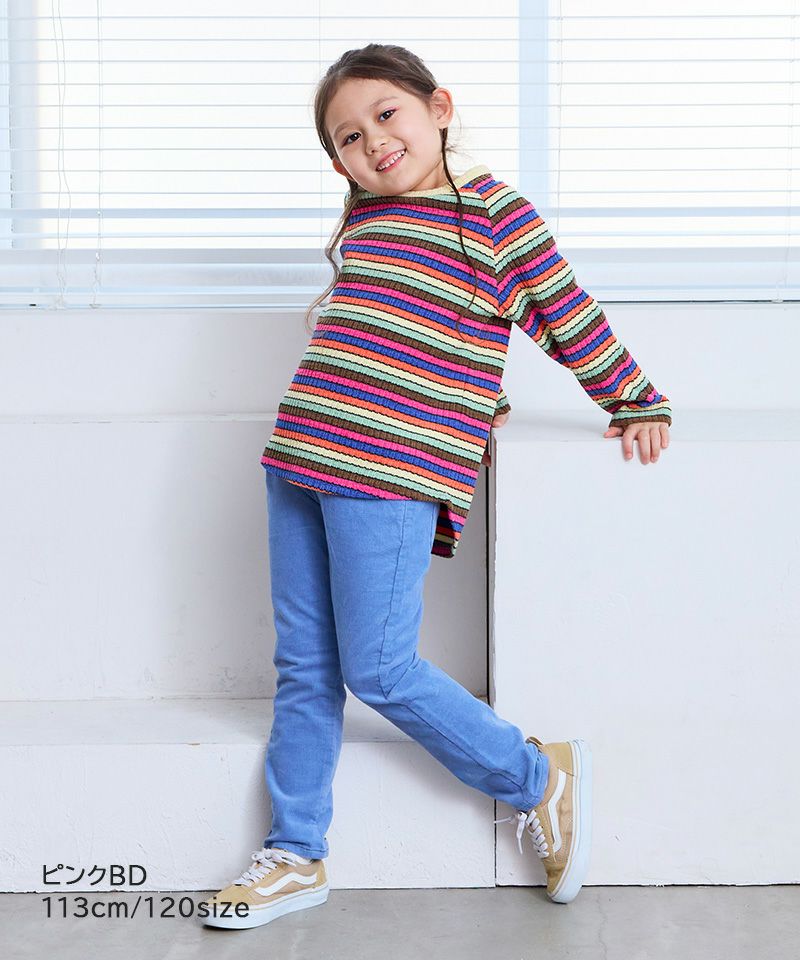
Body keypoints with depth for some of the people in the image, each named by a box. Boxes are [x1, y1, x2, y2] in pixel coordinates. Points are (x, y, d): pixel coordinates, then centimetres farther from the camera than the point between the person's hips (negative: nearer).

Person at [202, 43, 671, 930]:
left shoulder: (492, 210, -2)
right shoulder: (362, 223, 18)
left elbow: (570, 318, 5)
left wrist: (637, 404, 12)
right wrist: (472, 401, 30)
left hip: (394, 474, -7)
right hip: (302, 458, 7)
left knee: (380, 671, -6)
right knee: (303, 667, 10)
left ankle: (541, 777, 13)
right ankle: (294, 858, 21)